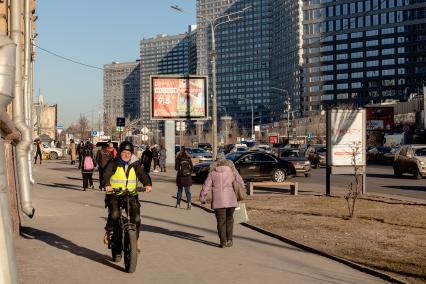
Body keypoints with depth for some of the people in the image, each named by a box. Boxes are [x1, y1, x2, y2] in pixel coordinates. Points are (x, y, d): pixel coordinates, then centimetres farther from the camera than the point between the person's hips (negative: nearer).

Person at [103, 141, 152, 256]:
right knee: (115, 214, -27)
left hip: (131, 195, 3)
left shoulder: (136, 165, 6)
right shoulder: (113, 164, -1)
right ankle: (109, 232, 1)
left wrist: (147, 184, -29)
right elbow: (106, 174, -15)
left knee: (136, 218, -8)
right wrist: (107, 185, -37)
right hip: (114, 195, -2)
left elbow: (143, 174, -8)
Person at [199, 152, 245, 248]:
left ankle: (223, 242, 4)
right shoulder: (231, 169, 5)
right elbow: (240, 181, 8)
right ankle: (229, 239, 11)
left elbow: (206, 186, 1)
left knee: (221, 221, 6)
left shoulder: (212, 172, 3)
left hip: (218, 200, -1)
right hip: (231, 199, 1)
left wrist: (202, 198, 10)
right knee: (229, 218, 17)